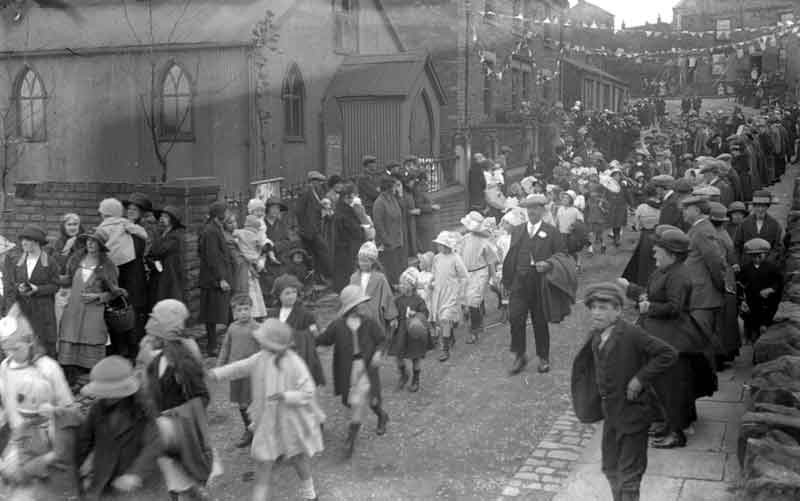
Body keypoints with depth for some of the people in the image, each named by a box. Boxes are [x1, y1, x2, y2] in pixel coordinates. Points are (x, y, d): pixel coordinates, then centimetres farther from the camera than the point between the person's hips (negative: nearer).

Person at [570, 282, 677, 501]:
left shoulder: (631, 335, -22)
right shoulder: (596, 337, 1)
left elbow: (668, 354, -24)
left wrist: (641, 378, -24)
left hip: (632, 414, -7)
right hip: (611, 415, 7)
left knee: (629, 475, 6)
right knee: (610, 468, 21)